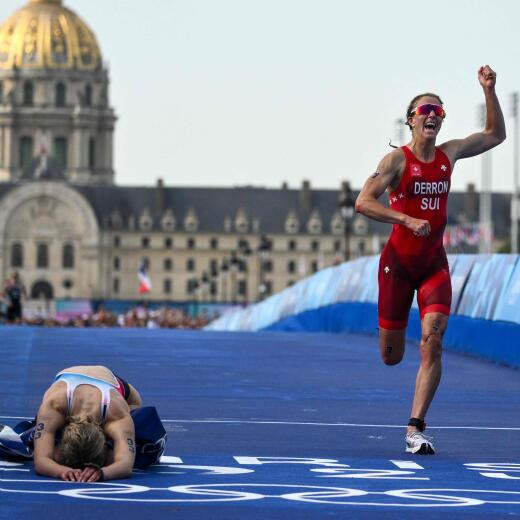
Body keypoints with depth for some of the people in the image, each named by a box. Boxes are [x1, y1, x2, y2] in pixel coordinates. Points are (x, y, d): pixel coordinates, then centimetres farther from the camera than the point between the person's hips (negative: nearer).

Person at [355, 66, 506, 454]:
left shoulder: (449, 154, 6)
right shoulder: (398, 160, -10)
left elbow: (496, 134, 19)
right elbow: (363, 202, -19)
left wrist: (489, 91, 7)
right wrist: (407, 220, -28)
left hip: (435, 264, 3)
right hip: (398, 262, -3)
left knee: (432, 344, -16)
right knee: (391, 357, 4)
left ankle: (416, 429, -14)